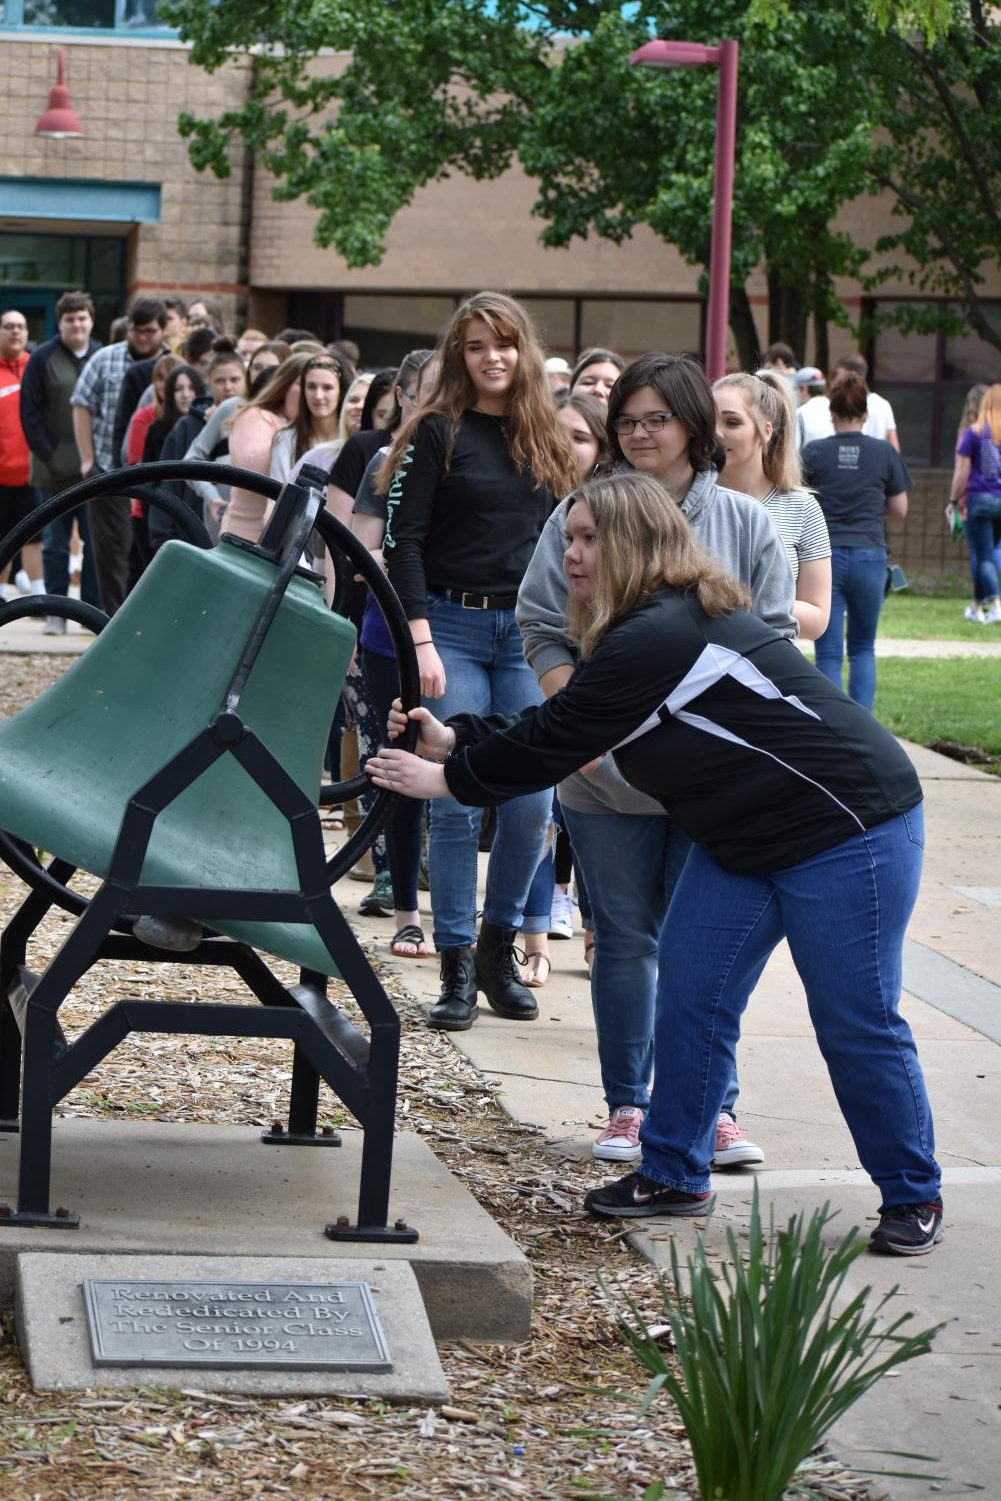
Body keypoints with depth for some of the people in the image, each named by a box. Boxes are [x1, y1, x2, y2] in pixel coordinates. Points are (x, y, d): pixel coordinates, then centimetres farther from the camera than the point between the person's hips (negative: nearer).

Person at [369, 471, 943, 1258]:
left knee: (857, 1023, -3)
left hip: (849, 827, -10)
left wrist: (446, 776, -9)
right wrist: (454, 737, 4)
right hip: (746, 838, 10)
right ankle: (674, 1174, 15)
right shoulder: (659, 623, 7)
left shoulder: (655, 639, -25)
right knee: (689, 998, 6)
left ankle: (914, 1198, 10)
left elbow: (551, 745, -19)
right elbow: (557, 728, 11)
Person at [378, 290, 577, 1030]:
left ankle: (499, 943, 18)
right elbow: (403, 540, -5)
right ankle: (457, 966, 4)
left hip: (529, 635, 3)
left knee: (532, 803, -2)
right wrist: (421, 640, -13)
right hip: (454, 626, -3)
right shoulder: (438, 433, -1)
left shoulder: (548, 439, 12)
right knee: (458, 802, -4)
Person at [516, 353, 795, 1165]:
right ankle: (628, 1106, 17)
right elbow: (543, 630, 4)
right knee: (625, 939, 8)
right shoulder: (581, 517, 3)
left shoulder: (746, 524, 5)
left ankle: (709, 1106, 9)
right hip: (608, 769, 0)